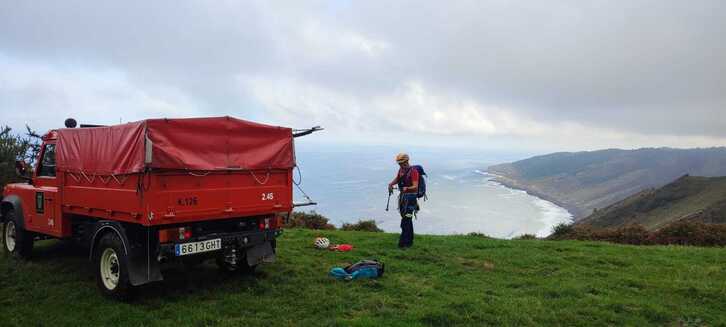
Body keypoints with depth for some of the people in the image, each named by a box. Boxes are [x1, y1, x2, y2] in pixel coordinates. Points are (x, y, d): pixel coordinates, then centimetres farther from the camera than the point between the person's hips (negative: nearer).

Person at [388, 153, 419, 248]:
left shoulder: (413, 171, -15)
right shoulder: (401, 170, 10)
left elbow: (415, 186, -22)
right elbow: (397, 179, 23)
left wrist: (407, 188, -40)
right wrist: (391, 184, 2)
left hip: (410, 197, -8)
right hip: (403, 196, 8)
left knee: (405, 221, -13)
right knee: (407, 220, 15)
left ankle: (403, 243, -13)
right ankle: (409, 241, 24)